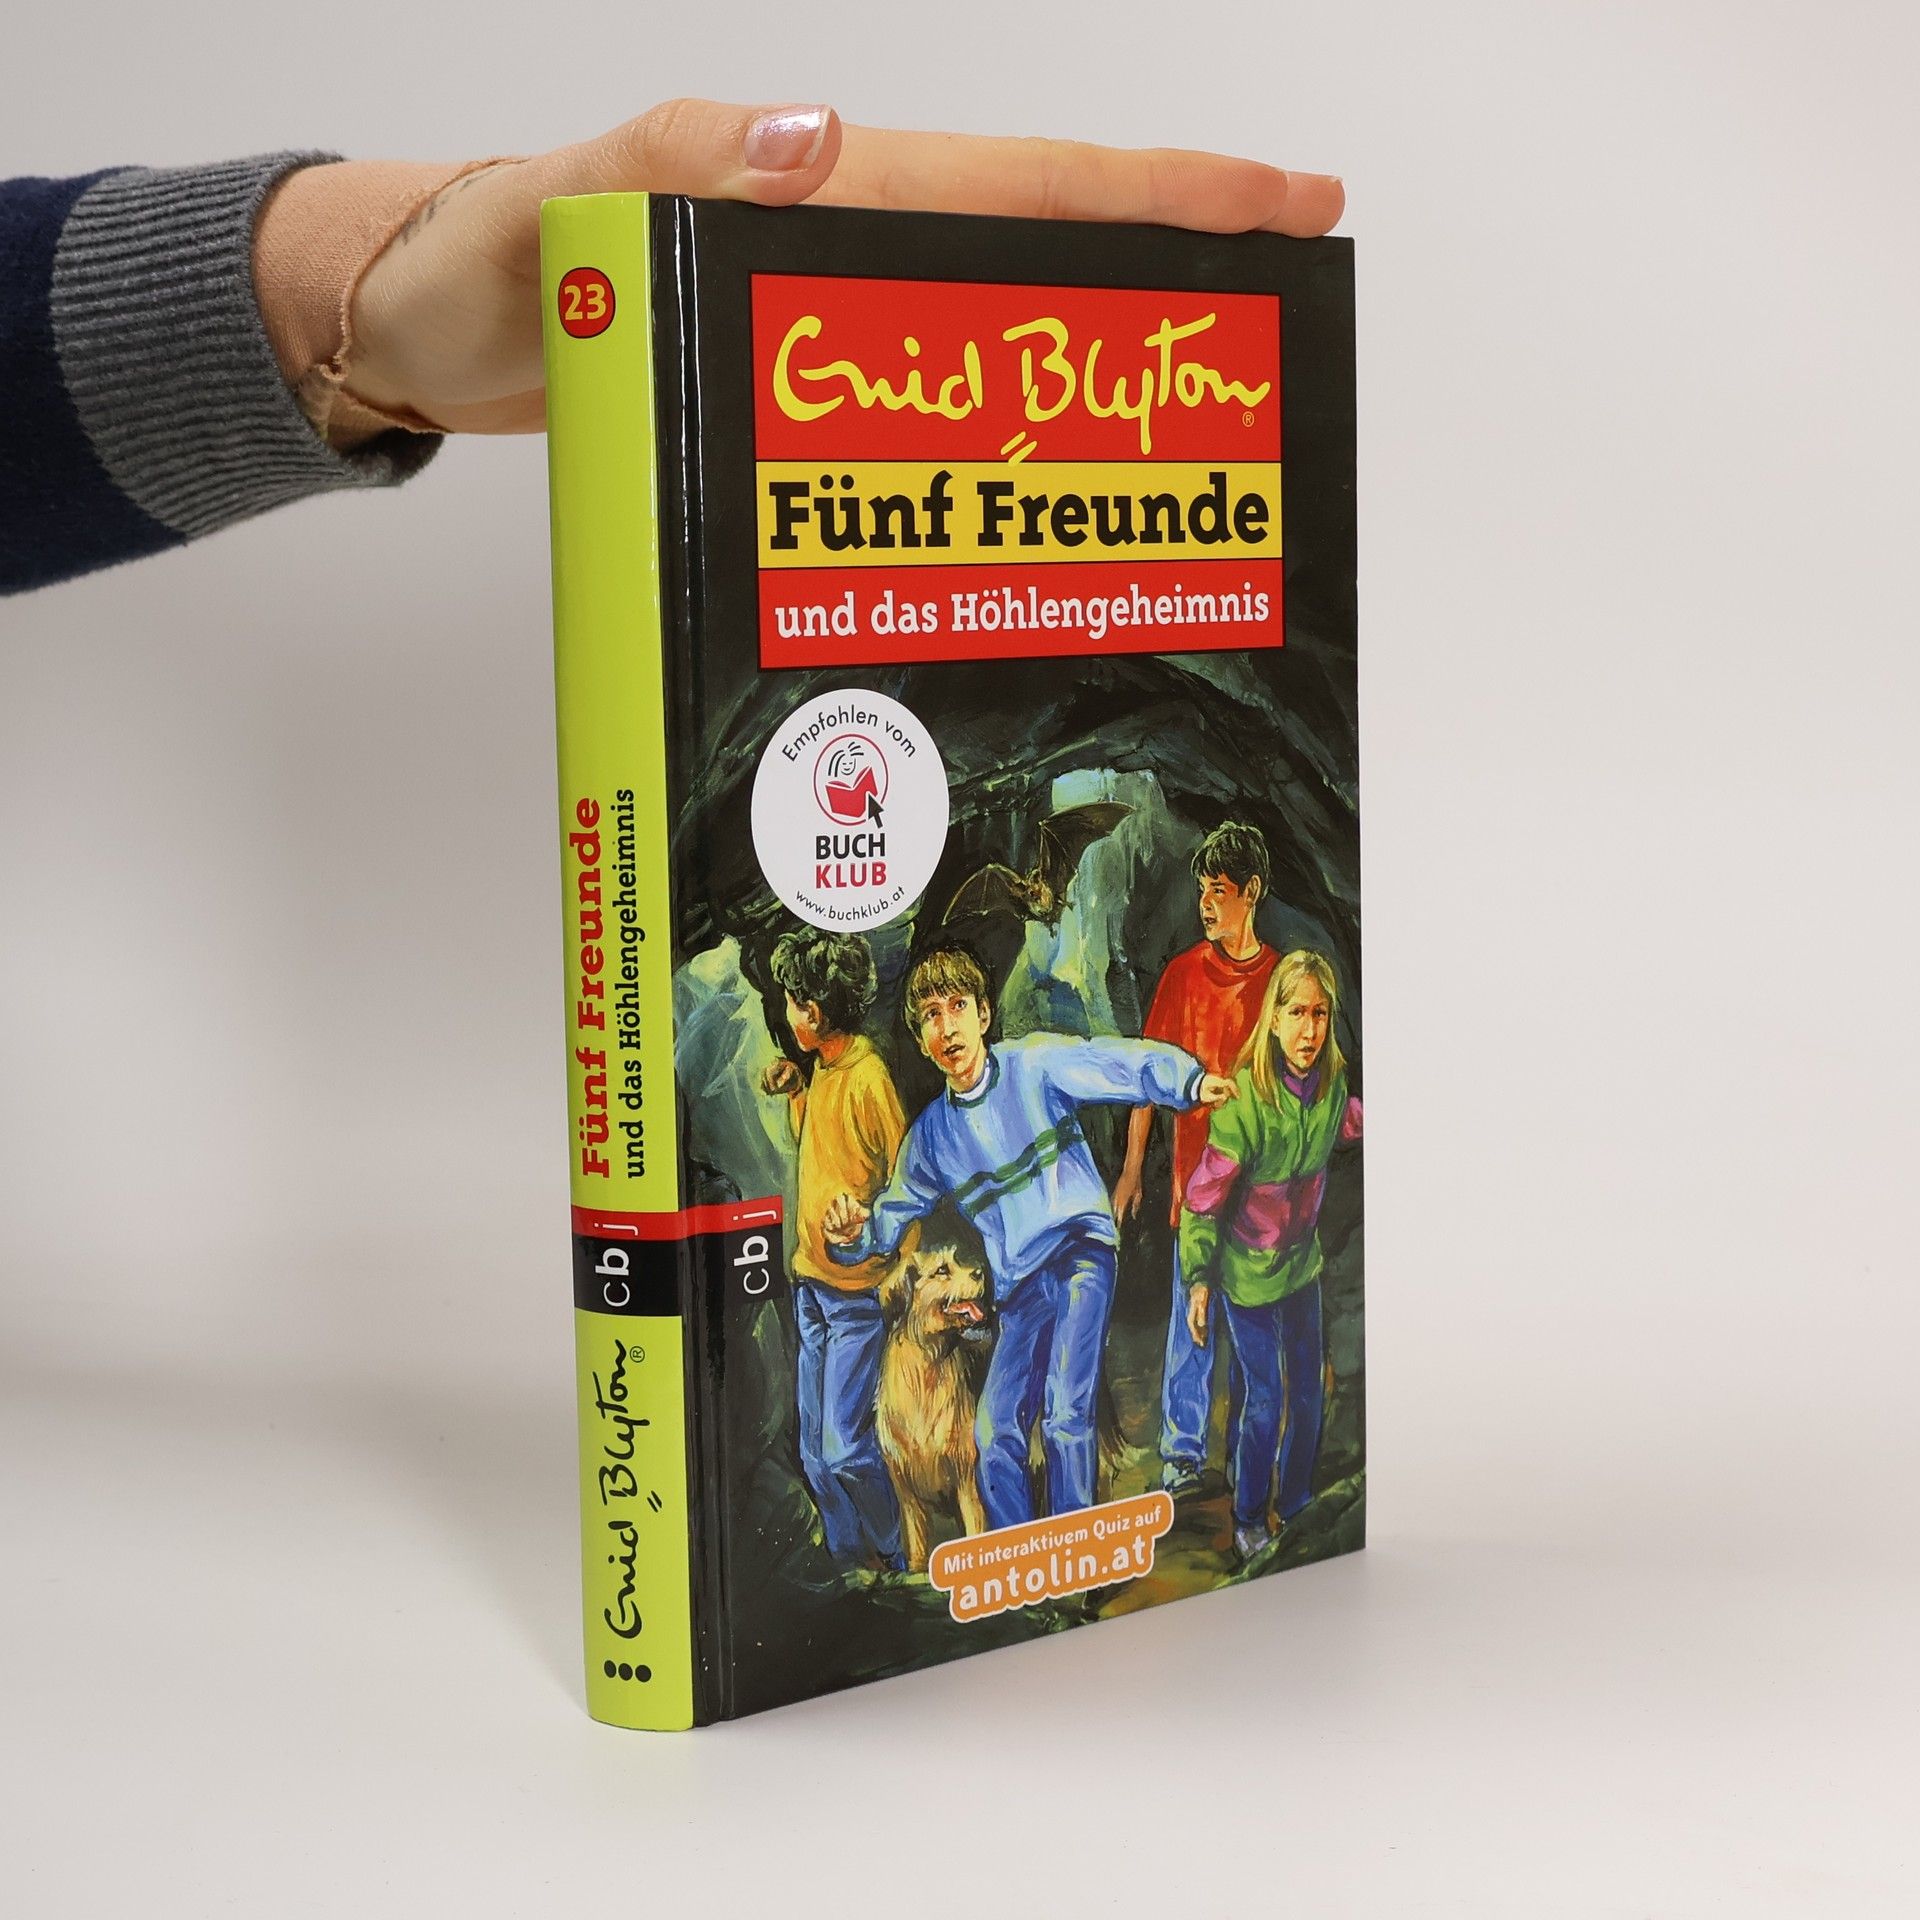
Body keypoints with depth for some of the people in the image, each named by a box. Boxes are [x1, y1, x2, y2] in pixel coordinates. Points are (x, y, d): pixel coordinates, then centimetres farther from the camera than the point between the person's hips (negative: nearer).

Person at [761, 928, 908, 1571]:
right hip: (813, 1282, 9)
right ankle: (849, 1564, 22)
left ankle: (899, 1567, 8)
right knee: (816, 1451, 11)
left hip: (857, 1292, -9)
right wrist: (795, 1090, 11)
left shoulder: (869, 1078, -17)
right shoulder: (823, 1068, 9)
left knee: (846, 1448, -9)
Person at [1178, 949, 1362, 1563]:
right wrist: (1199, 1278, -24)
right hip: (1249, 1271, -6)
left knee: (1309, 1388, 16)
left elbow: (1350, 1126, 16)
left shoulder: (1331, 1084, -10)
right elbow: (1205, 1195, -22)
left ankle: (1296, 1504, 37)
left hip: (1303, 1261, 6)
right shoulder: (1245, 1097, -27)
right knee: (1266, 1399, 1)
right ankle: (1248, 1520, 22)